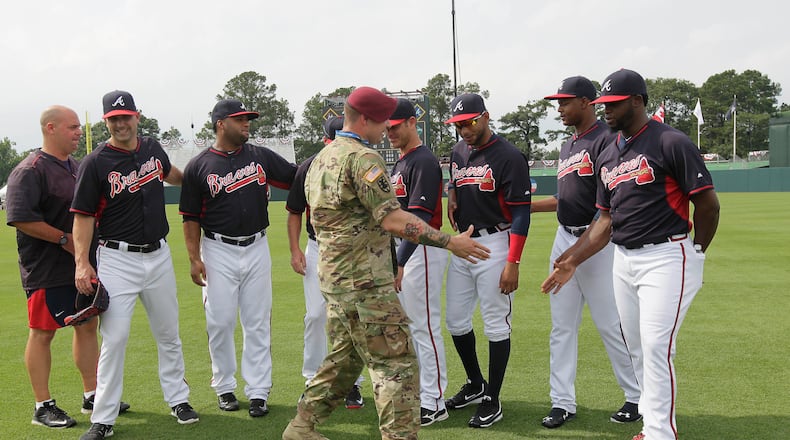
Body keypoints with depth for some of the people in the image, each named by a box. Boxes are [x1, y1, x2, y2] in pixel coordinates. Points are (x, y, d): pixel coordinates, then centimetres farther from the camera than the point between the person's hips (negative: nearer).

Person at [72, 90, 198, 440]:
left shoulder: (152, 148, 6)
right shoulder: (95, 163, -9)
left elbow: (170, 174, 30)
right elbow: (83, 216, -10)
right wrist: (81, 263, -18)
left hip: (159, 256, 5)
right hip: (118, 260, -5)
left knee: (169, 334, 14)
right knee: (114, 338, -6)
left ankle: (178, 399, 29)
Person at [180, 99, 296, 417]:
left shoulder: (261, 157, 6)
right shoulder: (199, 166, -1)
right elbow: (191, 217, 0)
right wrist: (194, 259, -6)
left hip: (257, 249, 2)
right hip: (218, 252, -2)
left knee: (258, 324, 4)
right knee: (220, 322, 3)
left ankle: (258, 392, 12)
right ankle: (224, 387, 20)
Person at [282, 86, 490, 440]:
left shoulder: (321, 159, 16)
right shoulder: (362, 157, -14)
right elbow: (392, 219, -22)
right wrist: (451, 242, -20)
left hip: (334, 278, 10)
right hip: (364, 282, -10)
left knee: (345, 358, 21)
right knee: (397, 363, -5)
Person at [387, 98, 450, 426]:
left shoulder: (423, 162, -15)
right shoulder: (399, 162, 16)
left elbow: (418, 219, -23)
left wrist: (399, 262, -28)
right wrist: (395, 259, 17)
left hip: (422, 250, -10)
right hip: (402, 250, 10)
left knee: (424, 327, -5)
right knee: (406, 325, 15)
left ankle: (433, 403, 2)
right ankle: (416, 390, 27)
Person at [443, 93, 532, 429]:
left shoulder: (509, 157, -13)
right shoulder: (458, 152, 9)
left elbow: (521, 213, -15)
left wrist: (512, 263, -21)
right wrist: (451, 195, 3)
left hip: (493, 245, -7)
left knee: (496, 325, 0)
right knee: (455, 322, 12)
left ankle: (492, 401, 11)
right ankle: (475, 385, 32)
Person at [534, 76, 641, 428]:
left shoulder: (607, 140, -11)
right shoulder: (568, 146, 17)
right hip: (565, 239, 9)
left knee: (609, 324, 0)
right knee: (562, 326, 8)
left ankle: (638, 396, 17)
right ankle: (563, 402, 16)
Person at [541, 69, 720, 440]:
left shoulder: (670, 143, -10)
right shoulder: (608, 157, 12)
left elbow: (708, 203, -8)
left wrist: (696, 255, 1)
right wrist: (572, 261, 7)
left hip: (667, 257, -7)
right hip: (623, 260, 8)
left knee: (656, 346, -11)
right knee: (637, 349, 12)